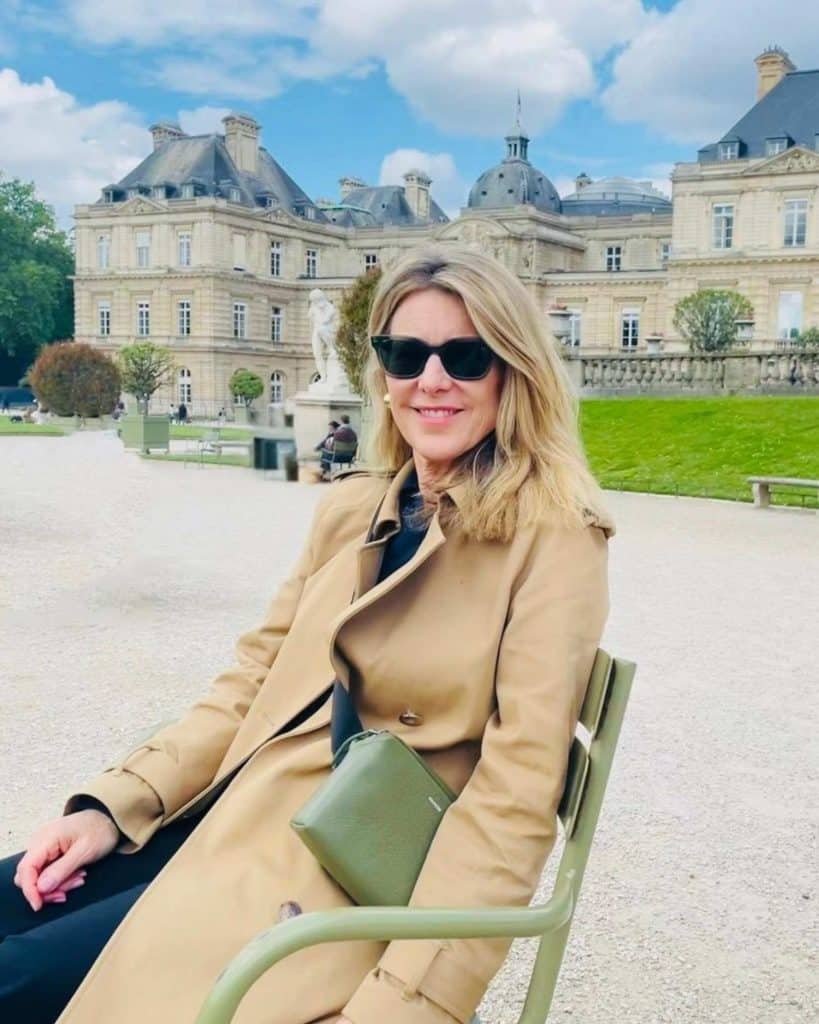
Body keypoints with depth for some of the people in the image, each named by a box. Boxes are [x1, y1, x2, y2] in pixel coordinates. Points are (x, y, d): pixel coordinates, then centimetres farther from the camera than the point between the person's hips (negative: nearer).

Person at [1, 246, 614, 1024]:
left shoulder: (553, 542, -12)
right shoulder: (350, 507, 9)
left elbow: (517, 794, -17)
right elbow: (254, 682, 11)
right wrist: (117, 804, -2)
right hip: (237, 817, 7)